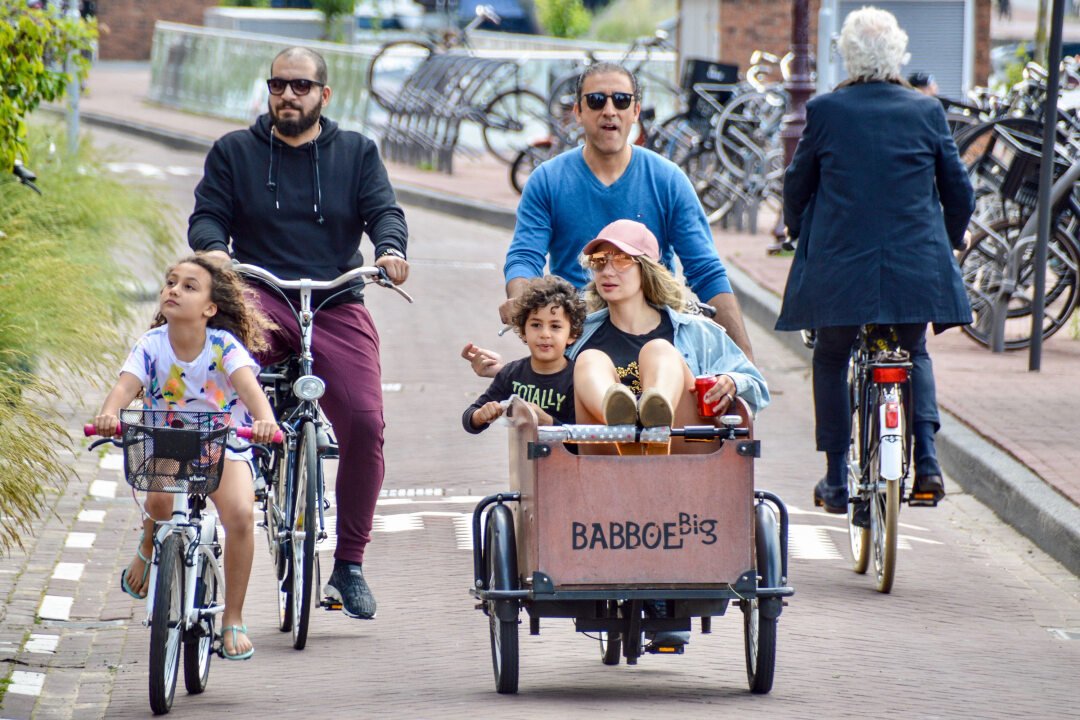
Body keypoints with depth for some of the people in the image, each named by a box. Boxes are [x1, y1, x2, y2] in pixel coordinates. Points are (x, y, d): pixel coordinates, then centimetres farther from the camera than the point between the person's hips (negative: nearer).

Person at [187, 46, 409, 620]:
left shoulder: (356, 152, 17)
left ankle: (349, 563, -3)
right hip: (260, 297, -1)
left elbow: (383, 210, 6)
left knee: (364, 423, -17)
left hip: (338, 308, 1)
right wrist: (212, 247, -16)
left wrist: (390, 248, -17)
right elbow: (208, 214, 8)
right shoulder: (233, 152, 15)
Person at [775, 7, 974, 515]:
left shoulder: (825, 111, -4)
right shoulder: (927, 112, 0)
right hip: (915, 265, 1)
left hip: (839, 266, -1)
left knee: (830, 360, 17)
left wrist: (800, 234, 26)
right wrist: (949, 242, 27)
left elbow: (796, 184, 7)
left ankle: (837, 482, 14)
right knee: (913, 355, 23)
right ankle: (924, 454, 3)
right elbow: (958, 189, 8)